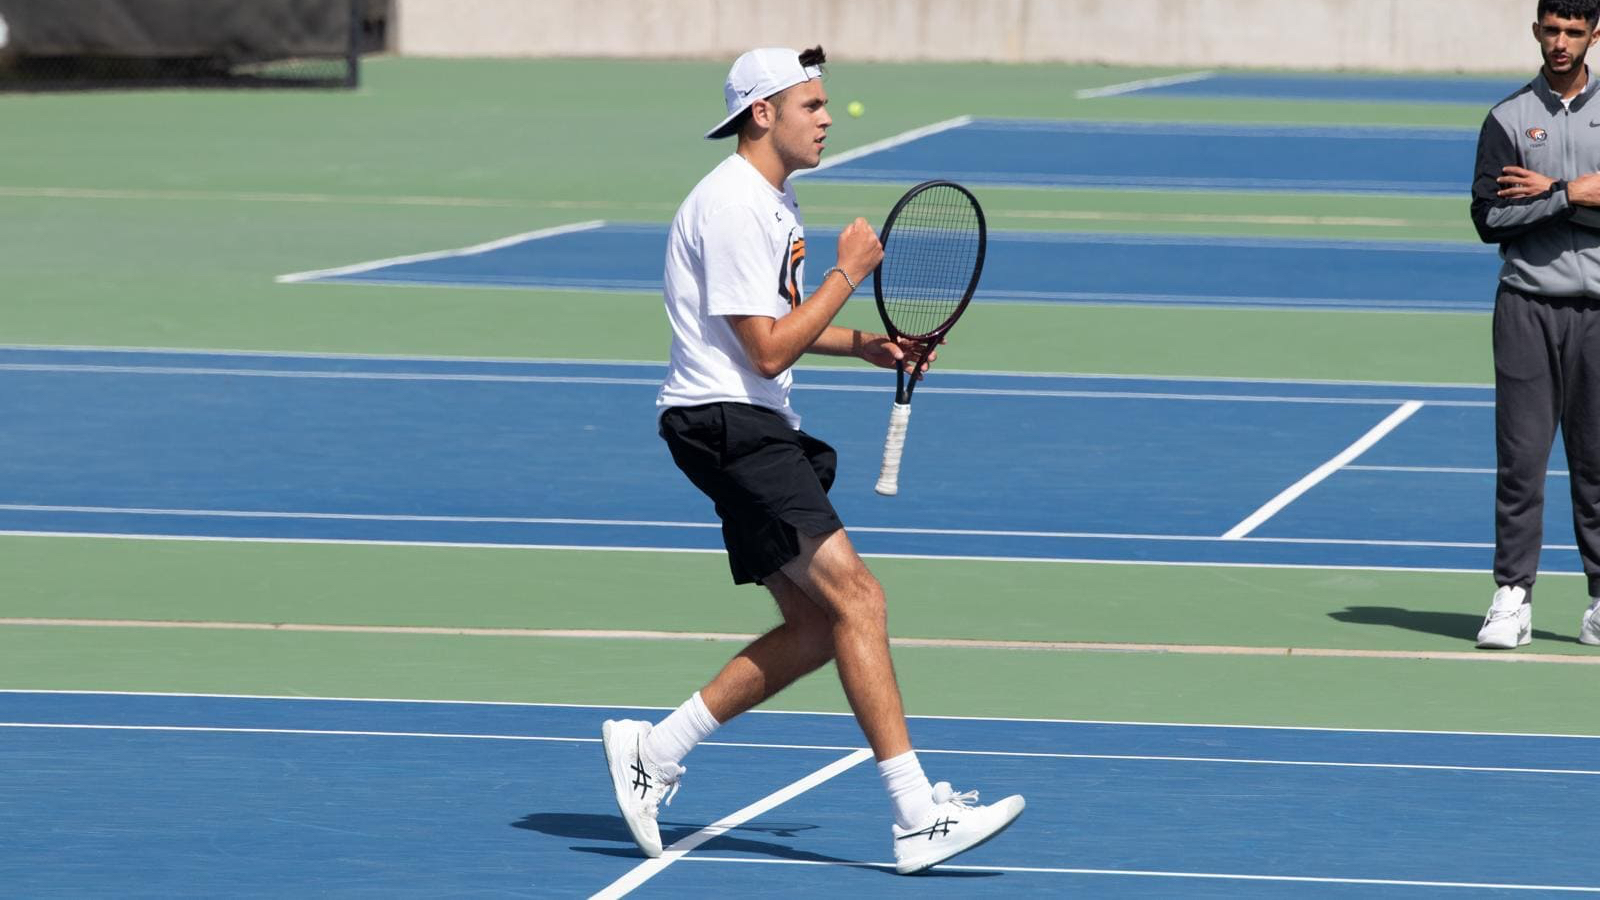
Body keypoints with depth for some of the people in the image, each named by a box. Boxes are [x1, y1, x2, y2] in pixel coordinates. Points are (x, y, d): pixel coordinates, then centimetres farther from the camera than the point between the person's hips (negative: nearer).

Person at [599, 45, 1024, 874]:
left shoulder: (772, 201, 17)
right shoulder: (731, 208, -16)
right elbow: (766, 350, -18)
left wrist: (861, 344, 13)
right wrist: (848, 274, -12)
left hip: (759, 433, 11)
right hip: (727, 425, -11)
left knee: (816, 628, 6)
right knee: (855, 597, -17)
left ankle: (652, 751, 13)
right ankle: (917, 818, -21)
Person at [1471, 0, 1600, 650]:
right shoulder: (1509, 119, 3)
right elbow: (1490, 220, -4)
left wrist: (1548, 193, -11)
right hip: (1528, 308, -1)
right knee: (1521, 456, -4)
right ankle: (1512, 596, -2)